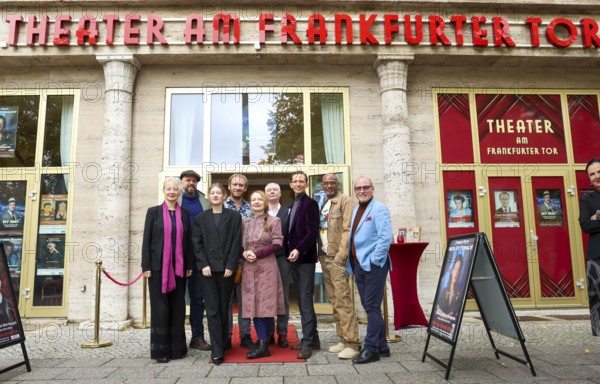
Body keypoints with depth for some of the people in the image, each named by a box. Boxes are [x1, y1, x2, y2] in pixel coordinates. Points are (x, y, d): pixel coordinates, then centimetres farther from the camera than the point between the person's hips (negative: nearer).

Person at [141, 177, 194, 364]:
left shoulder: (184, 214, 9)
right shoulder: (153, 212, 2)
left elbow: (188, 241, 10)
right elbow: (146, 240, -1)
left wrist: (189, 265, 5)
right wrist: (146, 266, -7)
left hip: (178, 267, 3)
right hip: (158, 266, -3)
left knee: (177, 307, 7)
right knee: (160, 307, 0)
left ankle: (177, 347, 18)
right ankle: (160, 349, 11)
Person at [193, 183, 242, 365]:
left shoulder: (234, 216, 5)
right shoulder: (200, 218, 9)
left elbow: (236, 242, -1)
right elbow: (196, 243, 3)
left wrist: (230, 266, -9)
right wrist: (203, 264, -9)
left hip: (226, 268, 0)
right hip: (207, 268, 1)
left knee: (224, 309, 6)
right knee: (212, 310, -2)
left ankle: (222, 346, 20)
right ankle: (217, 352, 0)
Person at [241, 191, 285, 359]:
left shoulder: (273, 221, 0)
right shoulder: (245, 222, 13)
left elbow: (277, 244, -7)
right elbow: (240, 243, 14)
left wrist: (257, 254, -14)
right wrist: (244, 253, -8)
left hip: (267, 266, -4)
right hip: (249, 267, 4)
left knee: (265, 302, -5)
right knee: (253, 304, 4)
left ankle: (264, 345, 0)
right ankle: (263, 341, 14)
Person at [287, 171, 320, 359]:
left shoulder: (310, 203, -7)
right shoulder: (293, 205, 17)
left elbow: (313, 232, -16)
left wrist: (299, 250, -25)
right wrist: (290, 251, 6)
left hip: (305, 258, -8)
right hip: (294, 259, 8)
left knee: (305, 301, -7)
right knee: (302, 301, 12)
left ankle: (307, 342, -2)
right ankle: (312, 338, 20)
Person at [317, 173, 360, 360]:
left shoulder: (345, 201, -5)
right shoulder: (323, 205, 18)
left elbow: (348, 230, -13)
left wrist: (340, 256, -19)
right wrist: (321, 254, 9)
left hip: (337, 258, -8)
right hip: (324, 258, 8)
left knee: (343, 301, -9)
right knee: (334, 302, 11)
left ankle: (352, 343, -4)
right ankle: (342, 339, 18)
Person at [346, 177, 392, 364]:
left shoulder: (379, 209, -8)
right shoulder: (355, 211, 16)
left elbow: (385, 237, -17)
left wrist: (373, 260, -17)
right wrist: (352, 262, 11)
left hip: (373, 265, -8)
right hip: (358, 265, 8)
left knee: (372, 306, -3)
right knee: (369, 306, 13)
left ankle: (371, 348, 7)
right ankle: (381, 346, 24)